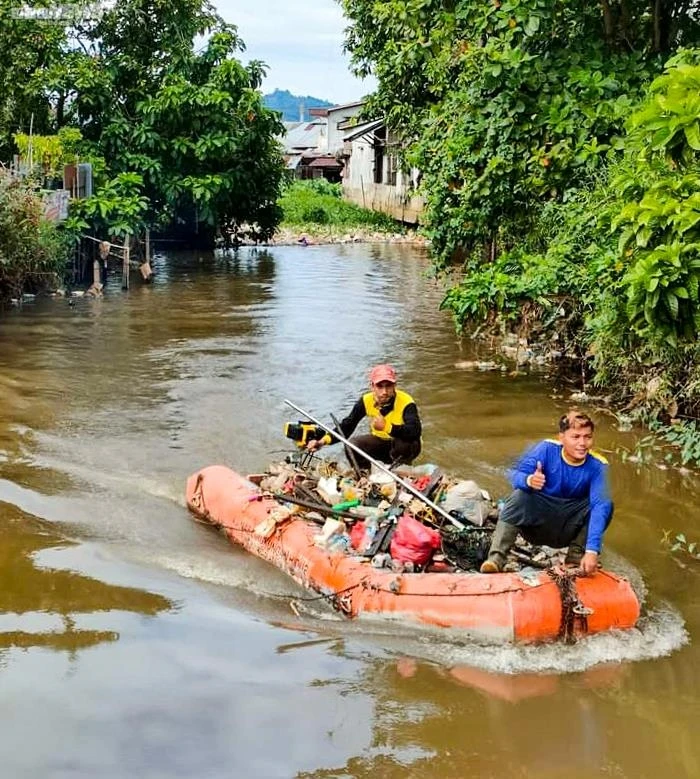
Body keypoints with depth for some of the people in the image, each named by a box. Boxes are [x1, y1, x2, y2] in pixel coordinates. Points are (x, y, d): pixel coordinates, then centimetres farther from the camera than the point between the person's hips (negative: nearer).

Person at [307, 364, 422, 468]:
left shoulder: (406, 402, -28)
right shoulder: (366, 401, -13)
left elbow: (415, 432, -43)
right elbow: (347, 426, -12)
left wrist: (387, 427, -52)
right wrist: (324, 440, -28)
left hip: (404, 447, -4)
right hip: (380, 442, 4)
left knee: (404, 442, -38)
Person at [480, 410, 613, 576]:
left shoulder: (597, 466, -18)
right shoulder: (547, 449, -17)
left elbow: (600, 505, -30)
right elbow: (515, 474, -25)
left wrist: (592, 551, -43)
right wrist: (528, 480, -52)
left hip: (569, 530, 1)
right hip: (538, 523, -1)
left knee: (606, 505, -23)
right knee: (520, 495, -30)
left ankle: (576, 557, -11)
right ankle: (496, 558, -34)